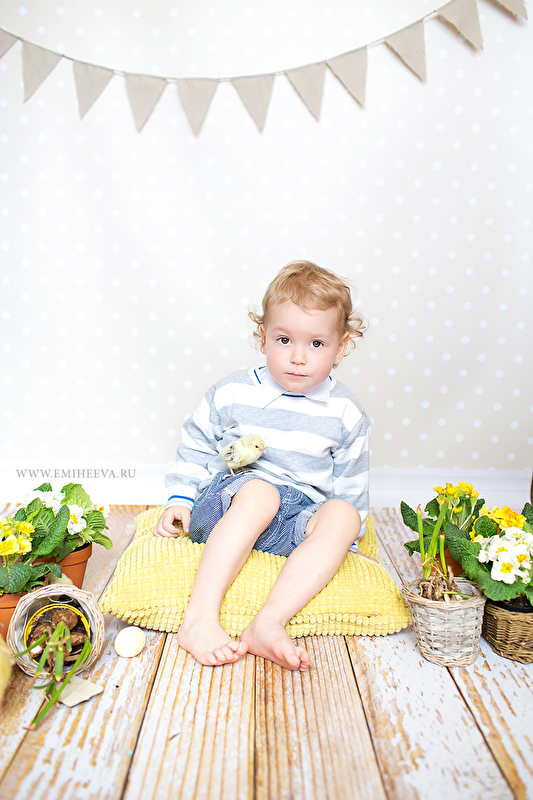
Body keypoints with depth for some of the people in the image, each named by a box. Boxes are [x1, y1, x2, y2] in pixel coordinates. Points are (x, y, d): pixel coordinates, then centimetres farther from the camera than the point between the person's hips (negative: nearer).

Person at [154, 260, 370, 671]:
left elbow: (351, 484, 10)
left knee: (344, 514, -28)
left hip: (302, 518, 2)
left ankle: (269, 623, -38)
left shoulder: (345, 413, 1)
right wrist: (181, 498, 5)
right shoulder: (232, 393, -2)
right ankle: (199, 619, -37)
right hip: (227, 504, -2)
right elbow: (197, 445, 12)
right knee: (260, 491, -35)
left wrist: (342, 539, 3)